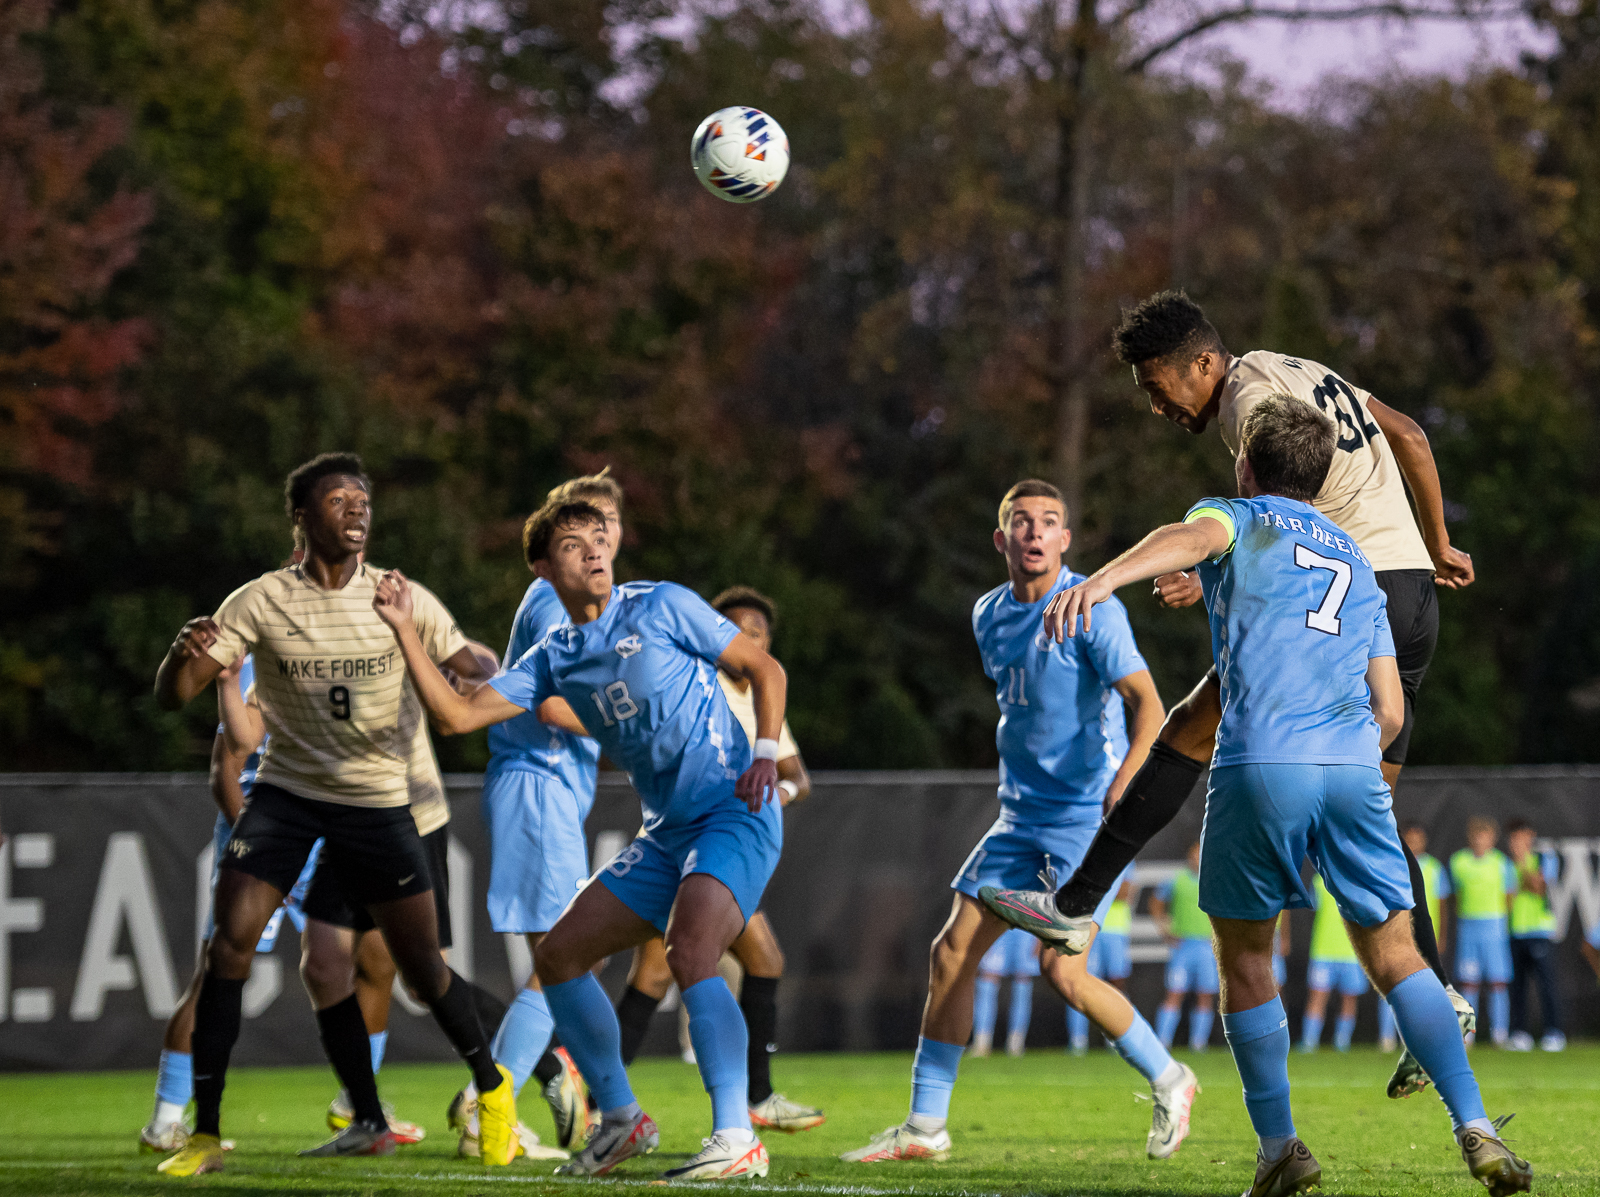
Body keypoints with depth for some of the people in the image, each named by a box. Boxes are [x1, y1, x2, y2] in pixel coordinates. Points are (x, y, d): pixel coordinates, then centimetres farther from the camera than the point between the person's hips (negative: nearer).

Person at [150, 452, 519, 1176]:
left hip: (379, 801, 0)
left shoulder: (402, 599, -3)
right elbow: (171, 697, -9)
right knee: (229, 946, -16)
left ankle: (492, 1088, 31)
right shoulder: (262, 603, -7)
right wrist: (183, 652, -32)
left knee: (423, 972, 2)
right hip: (286, 791, 0)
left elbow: (477, 683, 5)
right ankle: (204, 1136, -9)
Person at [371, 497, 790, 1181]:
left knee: (689, 957, -29)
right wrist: (404, 631, -4)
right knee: (558, 955, 6)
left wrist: (766, 753, -13)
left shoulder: (662, 607, -4)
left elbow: (763, 668, 2)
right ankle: (621, 1121, 19)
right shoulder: (554, 659, 10)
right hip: (666, 834, 7)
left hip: (734, 813, -7)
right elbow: (456, 716, 3)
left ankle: (737, 1141, -31)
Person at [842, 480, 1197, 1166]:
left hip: (1087, 817, -7)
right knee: (952, 951, 2)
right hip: (1021, 817, 7)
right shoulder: (989, 616, 9)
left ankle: (1168, 1082, 7)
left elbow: (1147, 704, -20)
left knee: (1063, 971, -16)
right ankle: (924, 1127, 10)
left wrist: (1124, 782, -35)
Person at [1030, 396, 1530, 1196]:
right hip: (1354, 768, 4)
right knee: (1394, 956, 8)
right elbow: (1390, 712, 22)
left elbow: (1192, 538, -12)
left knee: (1245, 961, 13)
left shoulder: (1238, 520, 16)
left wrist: (1101, 581, -30)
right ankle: (1476, 1131, -8)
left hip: (1260, 765, -4)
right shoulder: (1357, 564, 30)